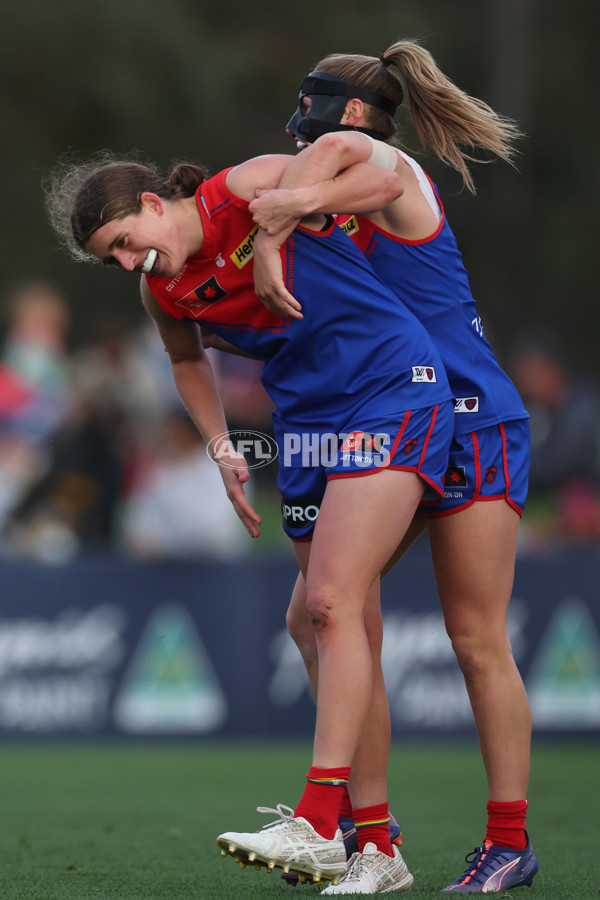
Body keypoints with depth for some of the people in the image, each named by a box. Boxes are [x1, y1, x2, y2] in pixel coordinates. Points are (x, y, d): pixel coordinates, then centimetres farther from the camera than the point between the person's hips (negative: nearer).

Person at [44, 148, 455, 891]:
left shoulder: (249, 190, -14)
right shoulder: (162, 291, 6)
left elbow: (384, 179, -8)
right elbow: (187, 358, 27)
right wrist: (221, 449, 16)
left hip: (392, 391, -7)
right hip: (307, 423, 7)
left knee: (332, 602, -18)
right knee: (343, 625, 4)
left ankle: (316, 823, -24)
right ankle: (379, 846, 8)